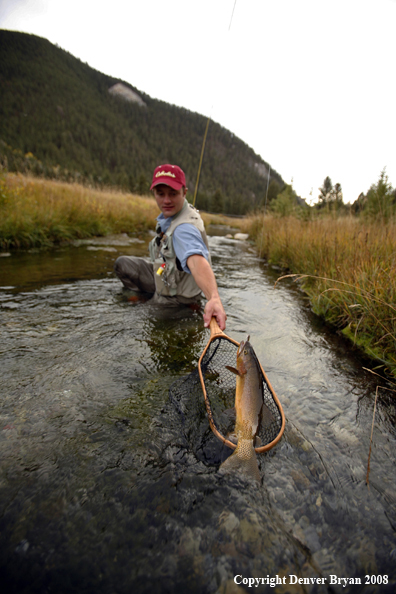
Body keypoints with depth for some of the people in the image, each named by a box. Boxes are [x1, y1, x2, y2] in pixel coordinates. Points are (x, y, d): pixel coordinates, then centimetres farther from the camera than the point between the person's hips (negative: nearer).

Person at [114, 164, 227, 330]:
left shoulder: (184, 228, -38)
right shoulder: (169, 213, -6)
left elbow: (196, 260, -58)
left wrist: (214, 298, -76)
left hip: (176, 297, -10)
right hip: (164, 276, 10)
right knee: (122, 263, 23)